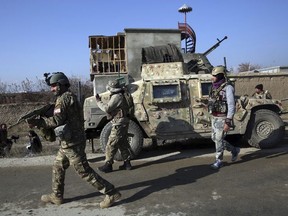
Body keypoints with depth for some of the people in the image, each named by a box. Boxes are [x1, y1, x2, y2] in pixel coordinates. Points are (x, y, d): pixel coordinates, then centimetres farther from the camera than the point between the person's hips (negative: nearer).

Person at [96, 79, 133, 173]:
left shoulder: (117, 97, -18)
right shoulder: (120, 95, 15)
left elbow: (107, 108, -22)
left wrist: (99, 102, -9)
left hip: (119, 124, -10)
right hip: (123, 123, 10)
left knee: (111, 145, -2)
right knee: (123, 144, 15)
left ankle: (108, 165, 5)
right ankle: (127, 163, 22)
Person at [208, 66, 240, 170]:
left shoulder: (228, 88, -16)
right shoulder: (215, 87, 10)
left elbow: (231, 106, -19)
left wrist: (228, 122, -23)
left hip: (223, 118, -9)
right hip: (215, 118, 9)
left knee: (219, 139, -4)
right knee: (215, 138, 13)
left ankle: (219, 161, 12)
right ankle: (234, 150, 32)